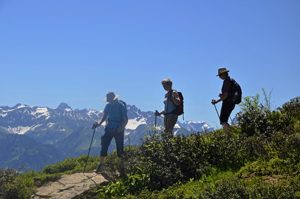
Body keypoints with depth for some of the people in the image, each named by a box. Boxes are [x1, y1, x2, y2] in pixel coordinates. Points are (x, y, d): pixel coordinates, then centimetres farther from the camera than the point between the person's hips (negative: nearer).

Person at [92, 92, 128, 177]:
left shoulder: (121, 106, -11)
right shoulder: (108, 106, 3)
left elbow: (126, 119, -12)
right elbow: (104, 116, 8)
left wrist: (122, 127, -26)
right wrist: (99, 123, -10)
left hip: (118, 130, -4)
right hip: (109, 129, 5)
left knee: (120, 150, -2)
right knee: (104, 147, 1)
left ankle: (122, 168, 6)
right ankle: (101, 165, 11)